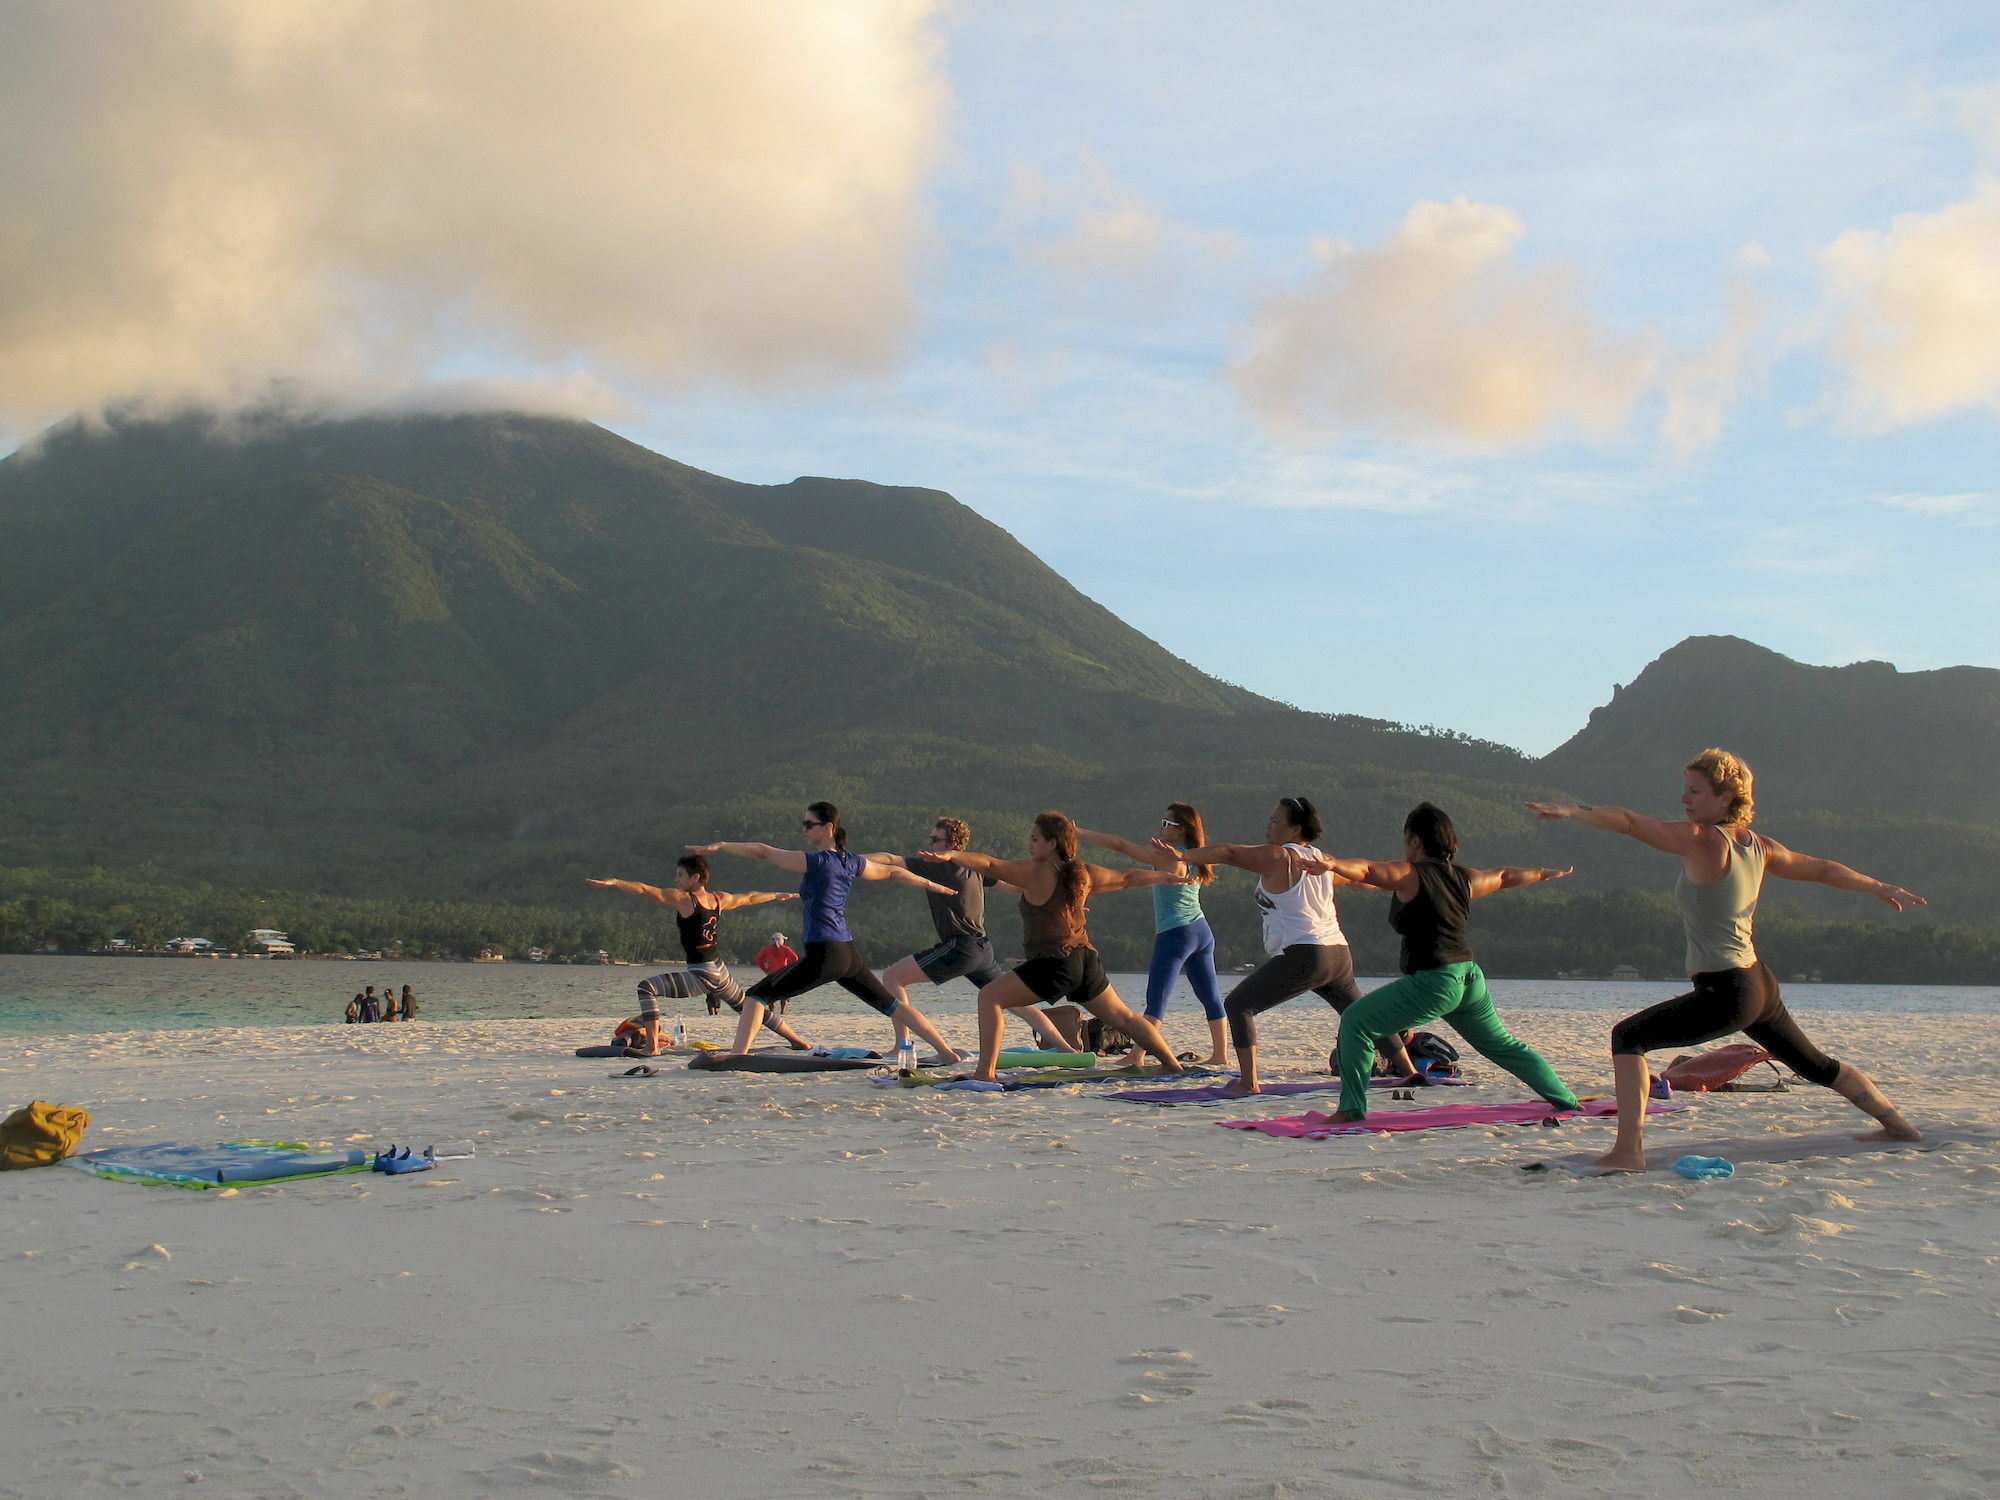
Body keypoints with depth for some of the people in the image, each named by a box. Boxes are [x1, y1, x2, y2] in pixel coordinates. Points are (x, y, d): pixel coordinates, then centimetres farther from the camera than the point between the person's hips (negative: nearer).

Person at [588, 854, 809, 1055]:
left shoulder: (683, 899, -11)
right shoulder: (719, 899, 9)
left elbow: (645, 890, -18)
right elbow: (750, 898, 25)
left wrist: (613, 882, -22)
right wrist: (778, 895, 42)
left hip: (700, 976, -8)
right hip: (720, 971, 8)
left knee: (646, 987, -12)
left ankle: (652, 1045, -24)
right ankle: (798, 1041, 37)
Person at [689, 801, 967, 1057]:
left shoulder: (815, 861, -9)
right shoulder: (853, 862, 11)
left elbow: (763, 852, -14)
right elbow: (893, 872, 26)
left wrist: (719, 846, -12)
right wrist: (930, 884, 42)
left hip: (823, 955, -8)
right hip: (850, 952, 8)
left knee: (757, 995, -4)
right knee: (890, 1004, 22)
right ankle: (946, 1052, 25)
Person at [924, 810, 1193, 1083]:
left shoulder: (1035, 873, -7)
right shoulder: (1083, 874, 11)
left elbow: (990, 866, -17)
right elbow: (1127, 879, 24)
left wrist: (952, 854, -21)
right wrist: (1167, 877, 38)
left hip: (1054, 965, -8)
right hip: (1087, 960, 8)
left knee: (989, 998, -5)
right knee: (1123, 1018, 24)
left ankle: (986, 1071, -16)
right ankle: (1174, 1065, 32)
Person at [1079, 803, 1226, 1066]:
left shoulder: (1166, 857, -14)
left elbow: (1120, 845, -15)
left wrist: (1077, 832, -12)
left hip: (1175, 934, -9)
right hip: (1202, 932, 9)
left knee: (1156, 998, -14)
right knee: (1211, 997, 15)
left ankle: (1137, 1057, -22)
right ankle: (1220, 1054, 20)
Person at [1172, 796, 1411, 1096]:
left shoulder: (1278, 857, -4)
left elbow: (1229, 853, -14)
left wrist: (1182, 855, -19)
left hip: (1301, 956, -8)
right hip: (1339, 955, 8)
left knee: (1237, 1005, -4)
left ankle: (1248, 1082, -14)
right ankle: (1410, 1072, 35)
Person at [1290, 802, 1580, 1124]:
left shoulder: (1409, 875, -7)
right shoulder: (1464, 878, 14)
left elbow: (1366, 871, -24)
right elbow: (1505, 877, 31)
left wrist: (1332, 864, -40)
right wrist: (1544, 874, 49)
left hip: (1432, 982, -8)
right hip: (1470, 977, 8)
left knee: (1356, 1021, -3)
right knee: (1503, 1046, 27)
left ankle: (1351, 1109, -10)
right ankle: (1566, 1100, 36)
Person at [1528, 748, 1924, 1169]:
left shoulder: (1702, 841, -16)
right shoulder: (1759, 846, 7)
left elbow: (1630, 823, -26)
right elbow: (1823, 870, 20)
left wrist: (1571, 810, -30)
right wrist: (1880, 888, 35)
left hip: (1725, 994, -9)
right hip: (1760, 985, 9)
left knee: (1628, 1037, -10)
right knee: (1815, 1064, 29)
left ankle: (1628, 1151, -20)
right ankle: (1898, 1124, 47)